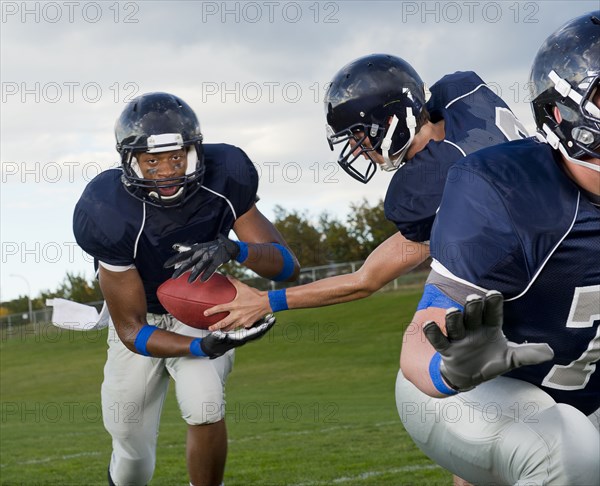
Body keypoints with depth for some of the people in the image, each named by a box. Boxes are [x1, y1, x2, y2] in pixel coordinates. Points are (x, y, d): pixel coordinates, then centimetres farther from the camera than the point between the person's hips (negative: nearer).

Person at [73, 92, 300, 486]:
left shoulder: (224, 179, -26)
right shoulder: (109, 214, -33)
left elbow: (288, 265, -22)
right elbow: (132, 330, -27)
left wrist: (236, 251, -43)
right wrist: (203, 348, -44)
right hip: (143, 322, -1)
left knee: (206, 409, -27)